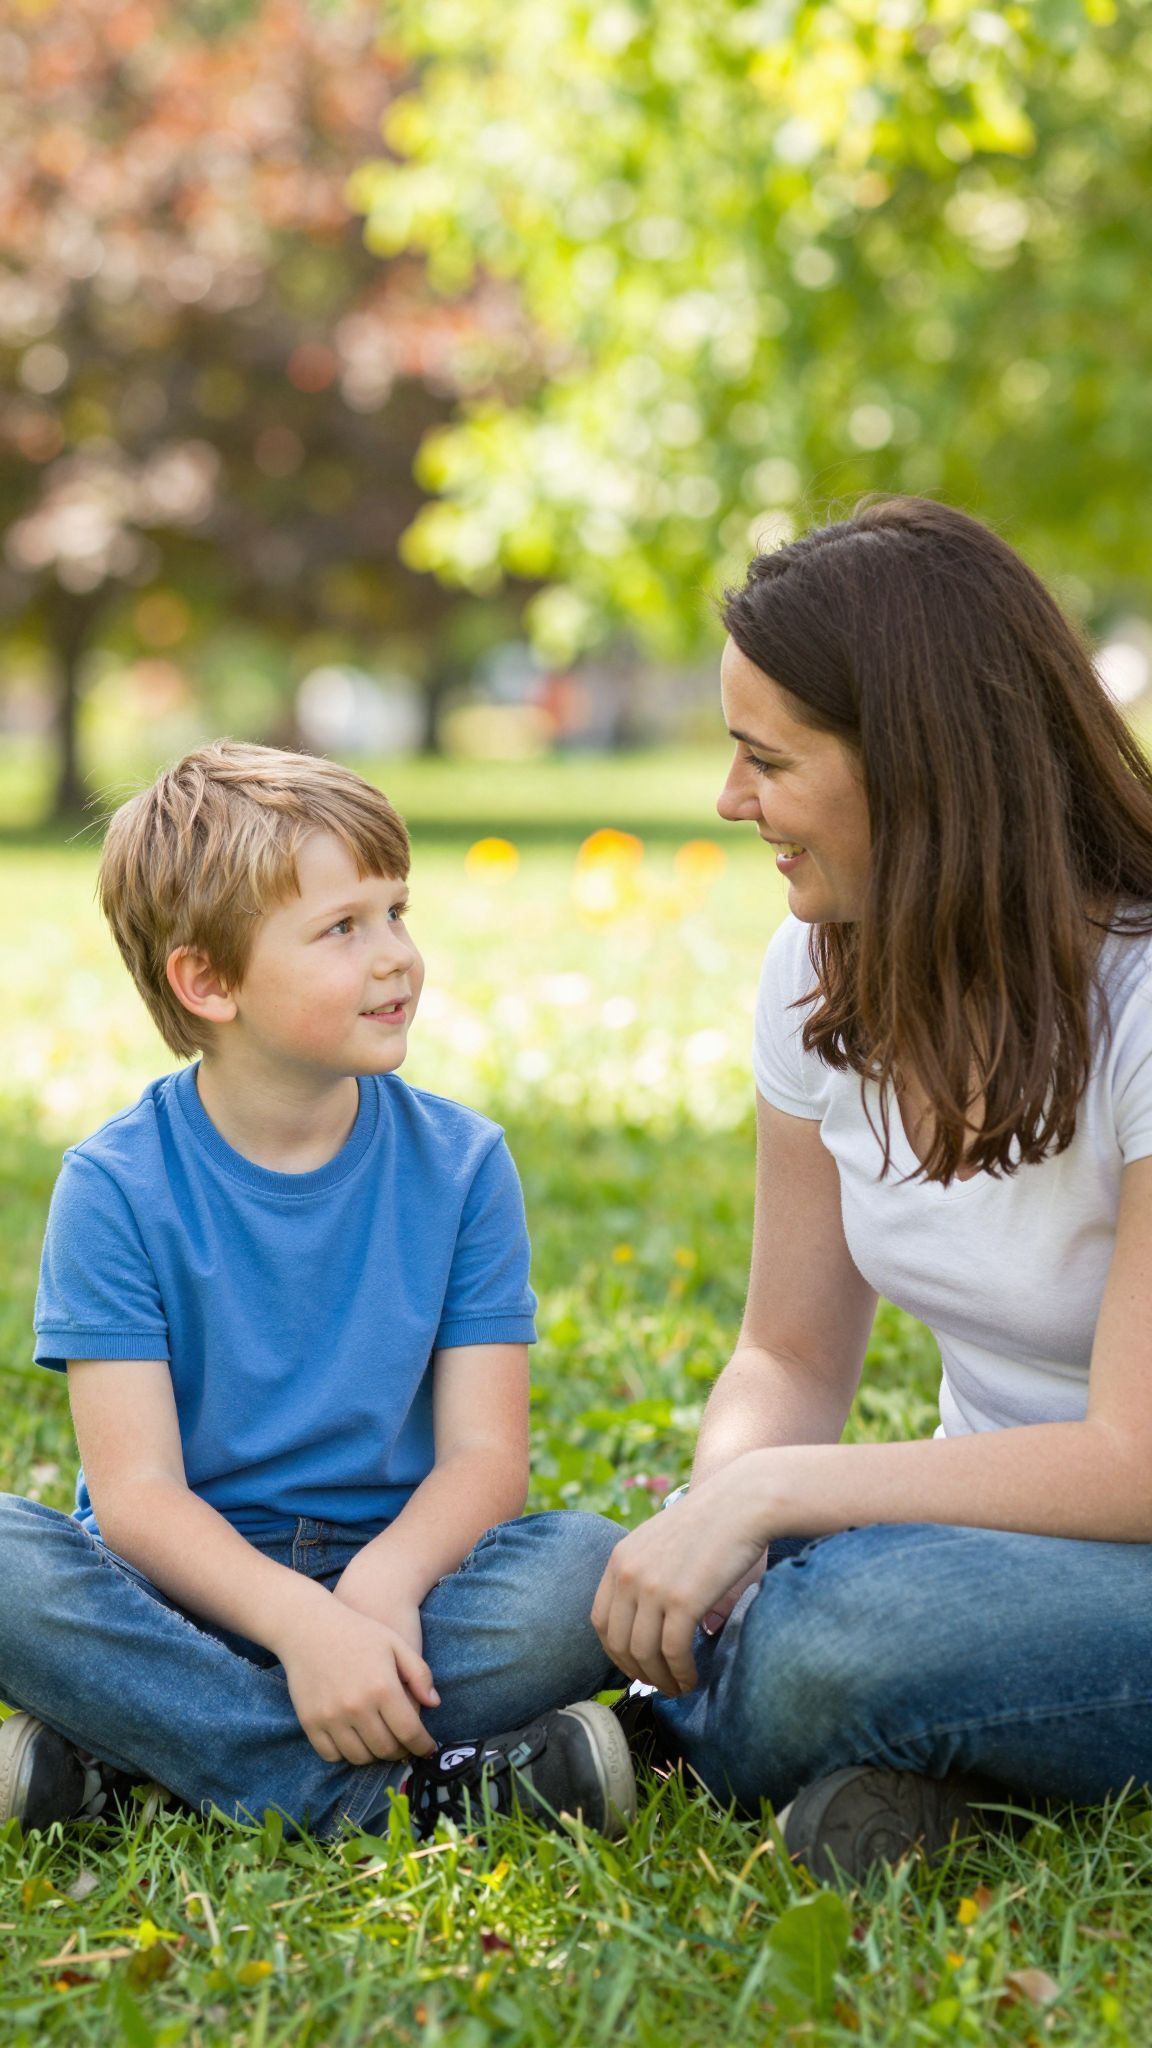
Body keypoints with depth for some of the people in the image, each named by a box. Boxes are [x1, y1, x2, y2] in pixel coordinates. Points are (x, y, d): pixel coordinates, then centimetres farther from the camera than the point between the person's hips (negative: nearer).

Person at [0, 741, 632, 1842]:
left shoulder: (461, 1163, 1)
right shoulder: (116, 1185, -6)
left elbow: (486, 1451, -5)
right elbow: (136, 1492, -13)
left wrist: (384, 1580, -27)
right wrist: (299, 1620, -31)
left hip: (388, 1562, 2)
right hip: (189, 1587, -1)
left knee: (588, 1569, -27)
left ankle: (125, 1750, -24)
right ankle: (402, 1787, -27)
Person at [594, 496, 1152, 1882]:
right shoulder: (824, 978, 2)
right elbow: (790, 1358, 7)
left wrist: (765, 1493, -25)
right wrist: (714, 1516, -15)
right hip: (992, 1542, 7)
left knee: (849, 1626, -36)